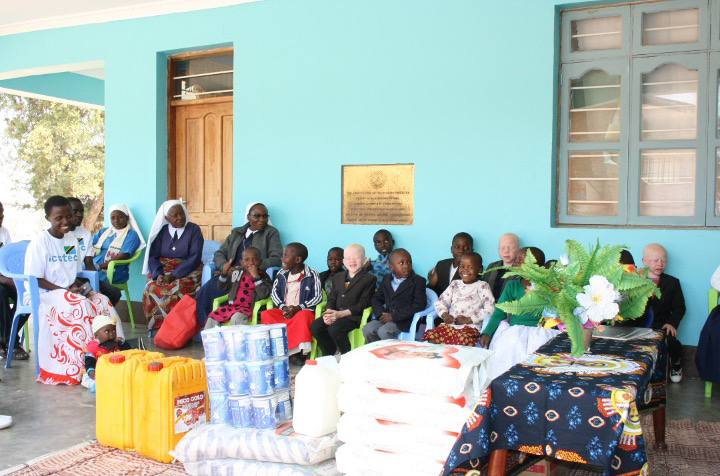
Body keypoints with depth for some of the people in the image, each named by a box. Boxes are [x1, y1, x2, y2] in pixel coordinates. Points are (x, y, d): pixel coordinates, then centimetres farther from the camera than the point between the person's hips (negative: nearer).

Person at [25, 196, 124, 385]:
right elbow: (36, 280, -12)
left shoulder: (72, 240, 12)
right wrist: (65, 290, -20)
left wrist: (78, 287, -6)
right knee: (81, 305, -32)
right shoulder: (39, 243, -8)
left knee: (103, 302, -20)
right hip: (43, 294, -6)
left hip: (71, 291, 6)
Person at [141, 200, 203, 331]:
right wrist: (158, 274, -17)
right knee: (151, 289, -26)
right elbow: (153, 256, 4)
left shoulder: (193, 229, 0)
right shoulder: (161, 231, 9)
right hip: (162, 270, 3)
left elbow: (195, 257, -10)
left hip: (187, 271, -3)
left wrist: (174, 275, -20)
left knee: (175, 290, -33)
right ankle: (158, 326, -14)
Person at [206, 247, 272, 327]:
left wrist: (256, 276, -22)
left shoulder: (262, 276, -2)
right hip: (232, 306, 6)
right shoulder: (237, 273, 12)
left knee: (236, 318, -34)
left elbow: (263, 295, -18)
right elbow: (222, 288, 17)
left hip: (249, 308, -5)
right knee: (213, 316, -9)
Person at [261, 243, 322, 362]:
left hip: (303, 310, -4)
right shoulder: (281, 274, 10)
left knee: (302, 316, -38)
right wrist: (283, 307, -10)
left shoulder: (311, 275, -3)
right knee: (265, 315, -22)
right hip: (283, 311, 5)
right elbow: (274, 293, 10)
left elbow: (317, 297, -8)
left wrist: (298, 308, -18)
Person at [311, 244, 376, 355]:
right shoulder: (337, 277, 21)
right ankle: (329, 355, -2)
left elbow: (362, 304, -9)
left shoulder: (370, 279, -1)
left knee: (334, 328, -32)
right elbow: (332, 298, 16)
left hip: (354, 316, -6)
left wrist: (340, 314, -18)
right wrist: (328, 312, -8)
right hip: (335, 315, 6)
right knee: (315, 326, -18)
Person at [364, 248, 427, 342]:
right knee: (368, 329, -18)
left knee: (384, 331, -29)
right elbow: (376, 299, 17)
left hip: (405, 321, -5)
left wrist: (394, 316, -18)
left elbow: (420, 305, -13)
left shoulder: (418, 281, -2)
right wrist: (381, 313, -7)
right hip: (387, 317, 6)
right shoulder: (386, 280, 16)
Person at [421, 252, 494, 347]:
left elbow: (490, 309, -4)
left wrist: (468, 319, -11)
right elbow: (440, 301, 18)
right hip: (450, 324, 4)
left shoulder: (482, 286, 7)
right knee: (431, 335, -25)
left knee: (462, 339, -38)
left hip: (470, 326, -4)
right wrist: (444, 314, -5)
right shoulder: (455, 284, 22)